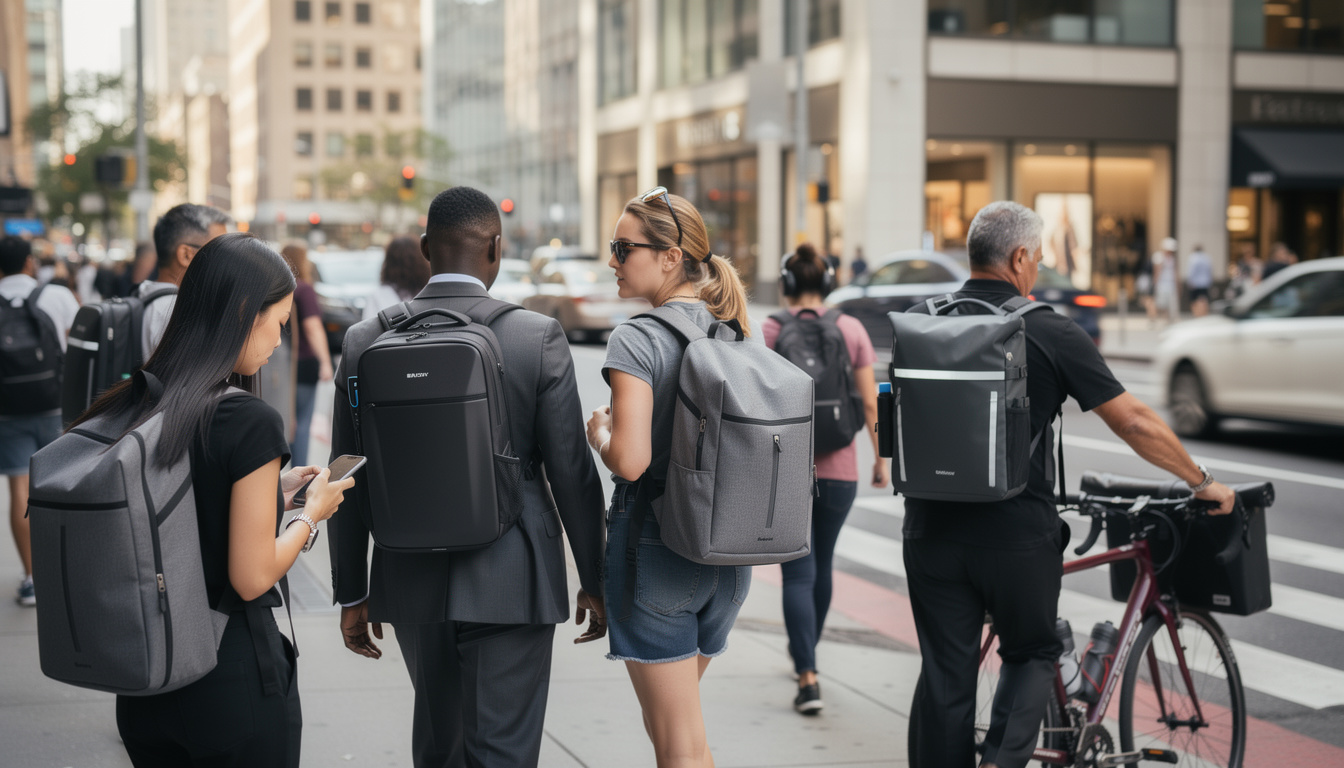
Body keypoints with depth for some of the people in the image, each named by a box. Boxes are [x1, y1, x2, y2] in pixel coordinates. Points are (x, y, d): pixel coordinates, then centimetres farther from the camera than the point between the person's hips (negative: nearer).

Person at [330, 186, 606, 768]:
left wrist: (352, 593, 11)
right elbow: (571, 472, -7)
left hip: (412, 581, 4)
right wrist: (594, 581, 5)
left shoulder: (366, 341, -3)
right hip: (510, 584, -3)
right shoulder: (539, 338, -10)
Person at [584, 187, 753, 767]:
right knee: (670, 719, 24)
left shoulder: (637, 339, -14)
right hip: (727, 553, 7)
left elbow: (631, 459, -23)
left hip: (655, 547, -7)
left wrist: (600, 431, -2)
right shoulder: (738, 335, 6)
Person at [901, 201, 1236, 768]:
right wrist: (1202, 481, 8)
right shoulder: (1050, 332, -8)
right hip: (1017, 533, -3)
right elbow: (1134, 423, -4)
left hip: (932, 528, 3)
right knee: (1031, 655, 17)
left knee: (944, 673, 9)